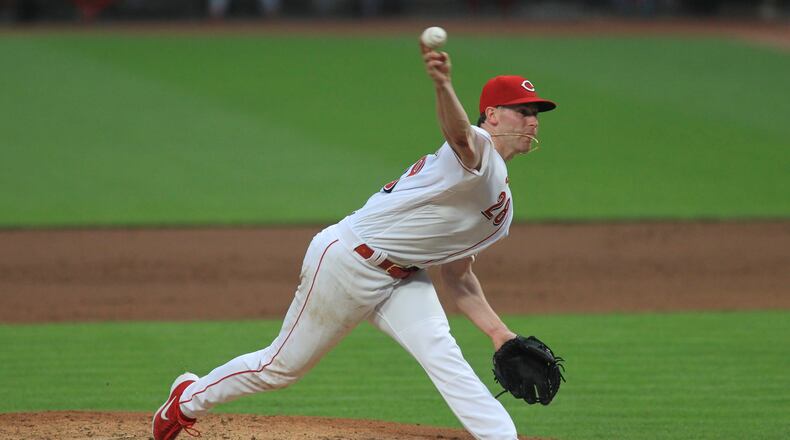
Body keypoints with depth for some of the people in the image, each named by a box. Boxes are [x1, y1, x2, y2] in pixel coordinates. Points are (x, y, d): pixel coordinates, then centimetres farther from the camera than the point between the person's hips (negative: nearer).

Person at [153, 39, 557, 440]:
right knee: (283, 365, 7)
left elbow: (456, 275, 18)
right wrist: (443, 86, -67)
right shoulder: (477, 152, -18)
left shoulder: (502, 202, 13)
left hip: (401, 279, 8)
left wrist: (497, 331, 9)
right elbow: (459, 133, -44)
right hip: (346, 261, -8)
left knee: (443, 357, -18)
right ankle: (189, 397, 31)